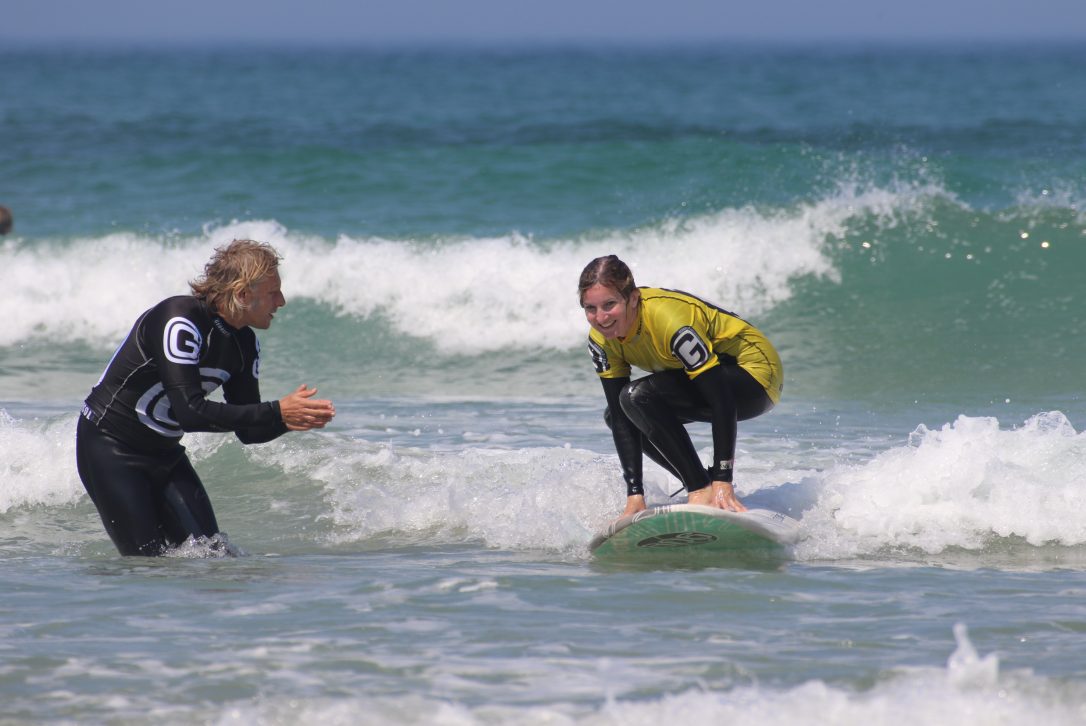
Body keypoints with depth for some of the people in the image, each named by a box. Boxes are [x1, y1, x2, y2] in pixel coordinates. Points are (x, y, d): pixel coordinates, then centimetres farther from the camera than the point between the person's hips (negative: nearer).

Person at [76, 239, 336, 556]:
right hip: (110, 449, -8)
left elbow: (248, 431, 3)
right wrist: (277, 412, -32)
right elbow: (189, 412, -33)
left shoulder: (245, 344, 0)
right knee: (148, 562, -14)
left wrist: (291, 420, -19)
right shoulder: (179, 322, -26)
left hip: (164, 454, 8)